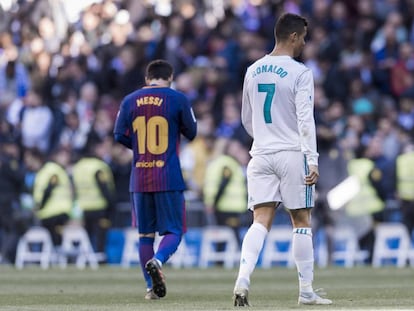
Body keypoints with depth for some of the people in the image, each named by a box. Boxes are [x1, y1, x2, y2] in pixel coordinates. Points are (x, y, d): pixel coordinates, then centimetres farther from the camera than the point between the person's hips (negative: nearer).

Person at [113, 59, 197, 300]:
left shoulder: (130, 101, 4)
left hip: (139, 179, 3)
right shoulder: (178, 99, -3)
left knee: (145, 234, 11)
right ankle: (157, 261, -28)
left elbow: (120, 136, 4)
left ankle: (152, 287, 8)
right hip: (169, 179, -3)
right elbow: (191, 133, 5)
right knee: (173, 232, 2)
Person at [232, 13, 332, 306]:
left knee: (261, 222, -1)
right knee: (301, 222, 5)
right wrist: (312, 160, -16)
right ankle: (306, 291, 9)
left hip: (261, 156, 4)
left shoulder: (253, 71, 10)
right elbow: (305, 119, -15)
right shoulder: (300, 73, -8)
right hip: (292, 154, -4)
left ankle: (243, 279, -22)